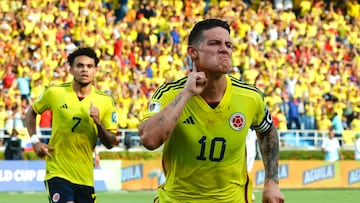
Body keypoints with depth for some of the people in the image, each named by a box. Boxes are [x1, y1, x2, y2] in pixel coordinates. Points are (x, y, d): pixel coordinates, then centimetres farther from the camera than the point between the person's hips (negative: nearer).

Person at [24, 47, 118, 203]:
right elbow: (31, 112, 14)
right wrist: (35, 141, 0)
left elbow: (110, 143, 2)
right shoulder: (54, 93, -3)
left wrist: (98, 123, -17)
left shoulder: (105, 101, 0)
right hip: (57, 172, -3)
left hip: (85, 177, 3)